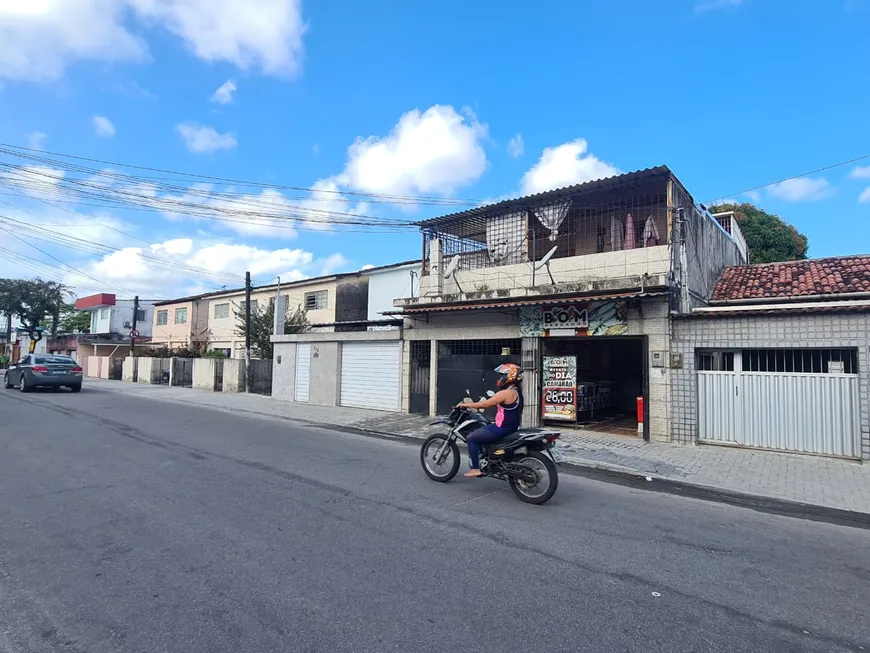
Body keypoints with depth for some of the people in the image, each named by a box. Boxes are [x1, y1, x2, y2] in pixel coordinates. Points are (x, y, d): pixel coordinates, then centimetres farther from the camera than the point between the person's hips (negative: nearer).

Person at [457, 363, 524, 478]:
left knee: (471, 438, -3)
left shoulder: (505, 393, -21)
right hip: (511, 426, 10)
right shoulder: (516, 391, 9)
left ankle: (475, 469, -2)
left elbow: (485, 404, -19)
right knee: (479, 431, 27)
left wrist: (465, 405, -8)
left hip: (502, 428, -10)